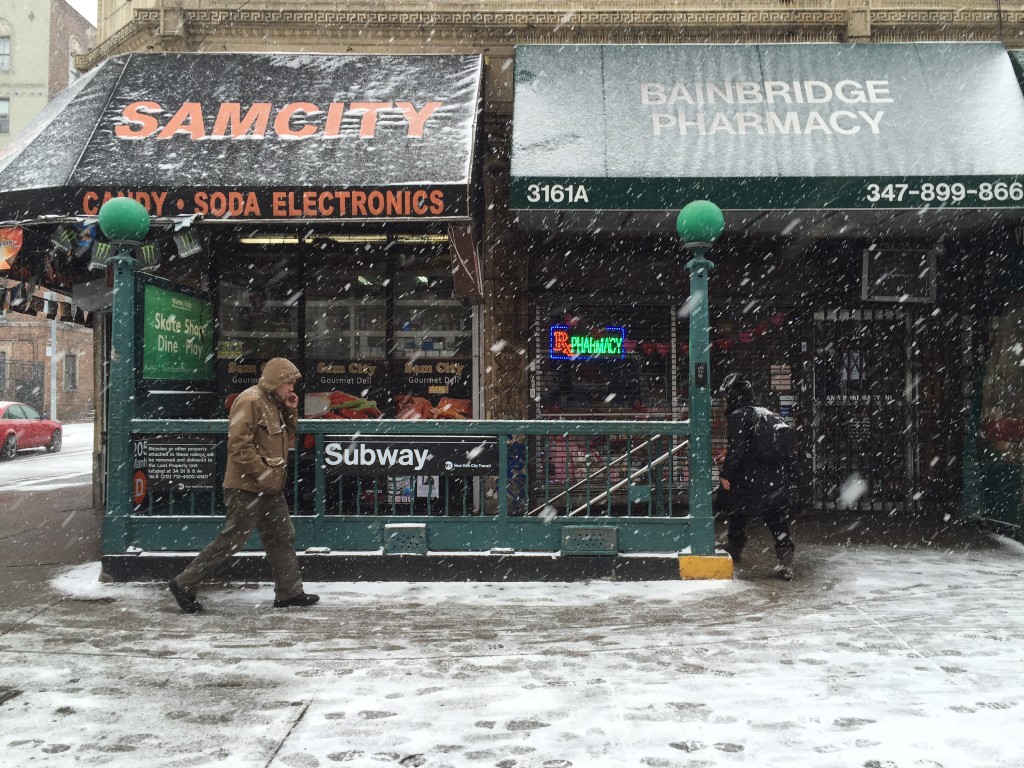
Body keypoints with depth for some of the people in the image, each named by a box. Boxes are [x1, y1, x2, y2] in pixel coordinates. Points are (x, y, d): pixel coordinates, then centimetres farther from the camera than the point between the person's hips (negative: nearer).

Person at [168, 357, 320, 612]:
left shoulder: (273, 404, 15)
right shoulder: (250, 401, -15)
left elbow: (287, 440, 21)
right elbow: (239, 445, -22)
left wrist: (291, 412, 8)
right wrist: (262, 473, -20)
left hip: (270, 489, 10)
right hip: (247, 488, -10)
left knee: (283, 538, 11)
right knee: (231, 541, -6)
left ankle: (289, 592, 19)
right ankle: (184, 584, 5)